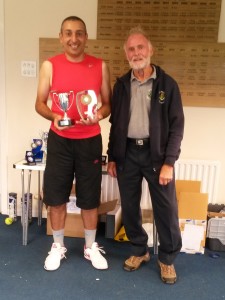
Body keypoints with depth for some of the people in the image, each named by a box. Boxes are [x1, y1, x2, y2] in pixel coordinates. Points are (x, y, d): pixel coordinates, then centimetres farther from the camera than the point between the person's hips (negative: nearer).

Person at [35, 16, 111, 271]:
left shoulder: (100, 66, 0)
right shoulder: (50, 66, -2)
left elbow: (108, 104, 5)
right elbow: (39, 103, 2)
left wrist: (99, 114, -17)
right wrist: (53, 116, -18)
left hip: (90, 141, 0)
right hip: (59, 140, 0)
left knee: (90, 198, 9)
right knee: (56, 196, 8)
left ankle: (91, 247, 31)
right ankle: (58, 246, 31)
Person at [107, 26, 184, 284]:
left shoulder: (167, 84, -3)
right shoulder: (121, 85, 7)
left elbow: (177, 125, -5)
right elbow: (115, 124, 10)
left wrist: (168, 162, -12)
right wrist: (112, 158, 7)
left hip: (156, 153, -3)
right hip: (127, 153, 3)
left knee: (166, 209, 3)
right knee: (129, 206, 11)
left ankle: (167, 258, 25)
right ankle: (139, 250, 32)